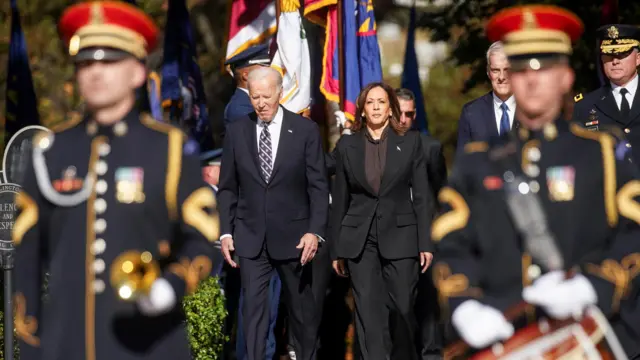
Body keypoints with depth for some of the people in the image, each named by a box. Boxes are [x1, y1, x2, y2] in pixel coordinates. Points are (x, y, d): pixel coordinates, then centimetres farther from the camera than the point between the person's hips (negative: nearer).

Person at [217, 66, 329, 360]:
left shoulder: (305, 130, -3)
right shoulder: (236, 131, 2)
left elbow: (319, 186, -4)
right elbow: (227, 188, 7)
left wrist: (315, 231, -13)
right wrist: (226, 232, 0)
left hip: (293, 236, -1)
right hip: (250, 237, 1)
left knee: (301, 307, 12)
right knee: (253, 306, -4)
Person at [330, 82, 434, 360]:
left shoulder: (410, 142, 4)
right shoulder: (347, 146, 6)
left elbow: (422, 196, 3)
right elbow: (339, 201, 8)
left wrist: (425, 243, -3)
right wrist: (337, 249, 6)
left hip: (399, 236, -1)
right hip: (359, 240, 1)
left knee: (403, 309, 2)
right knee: (369, 313, -3)